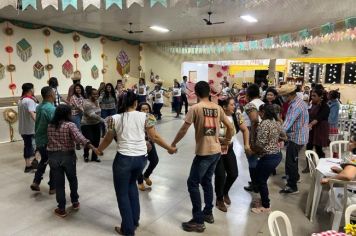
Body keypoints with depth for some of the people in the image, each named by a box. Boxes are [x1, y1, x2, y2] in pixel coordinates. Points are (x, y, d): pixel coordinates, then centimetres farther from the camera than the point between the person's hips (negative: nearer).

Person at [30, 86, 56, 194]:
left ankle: (36, 182, 22)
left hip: (39, 140, 8)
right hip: (49, 141, -8)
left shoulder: (39, 107, 3)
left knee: (44, 160, 27)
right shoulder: (52, 109, -23)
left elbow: (38, 123, 12)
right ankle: (53, 187, 18)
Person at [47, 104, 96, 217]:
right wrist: (92, 147, -36)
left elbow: (49, 140, 8)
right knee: (72, 179, 18)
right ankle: (75, 202, 32)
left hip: (53, 156, 3)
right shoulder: (70, 125, -15)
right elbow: (79, 137, -29)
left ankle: (61, 209, 17)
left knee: (59, 183, 9)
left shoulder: (50, 126, 3)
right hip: (68, 156, -3)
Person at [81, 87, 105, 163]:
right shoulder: (87, 103, -21)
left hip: (96, 124, 6)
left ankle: (94, 156, 19)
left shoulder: (96, 101, 3)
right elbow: (92, 115, -32)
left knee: (96, 141, 5)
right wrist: (103, 120, -39)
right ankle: (86, 155, 24)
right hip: (87, 125, -6)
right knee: (89, 141, -1)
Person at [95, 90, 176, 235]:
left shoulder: (115, 119, -4)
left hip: (124, 159, -3)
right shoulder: (145, 117, -3)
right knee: (131, 184, 30)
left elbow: (108, 139, 7)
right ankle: (135, 221, 36)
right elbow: (154, 137, -2)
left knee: (122, 193, 15)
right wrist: (169, 148, 12)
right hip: (141, 158, 3)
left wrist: (99, 150, 27)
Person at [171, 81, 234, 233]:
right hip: (216, 151, 7)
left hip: (204, 153, -7)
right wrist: (226, 144, 23)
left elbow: (183, 130, -10)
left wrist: (173, 144, 3)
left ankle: (198, 221, 10)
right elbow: (230, 127, 10)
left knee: (192, 184, 5)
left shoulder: (195, 108, -11)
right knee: (206, 182, 22)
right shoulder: (217, 108, 5)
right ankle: (208, 213, 33)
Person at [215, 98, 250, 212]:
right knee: (221, 175, -3)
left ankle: (225, 192, 39)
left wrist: (246, 144, 2)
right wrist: (221, 139, -30)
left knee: (234, 174, 8)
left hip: (229, 149, 6)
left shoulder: (237, 117, -6)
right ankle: (219, 199, 24)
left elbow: (245, 130, 7)